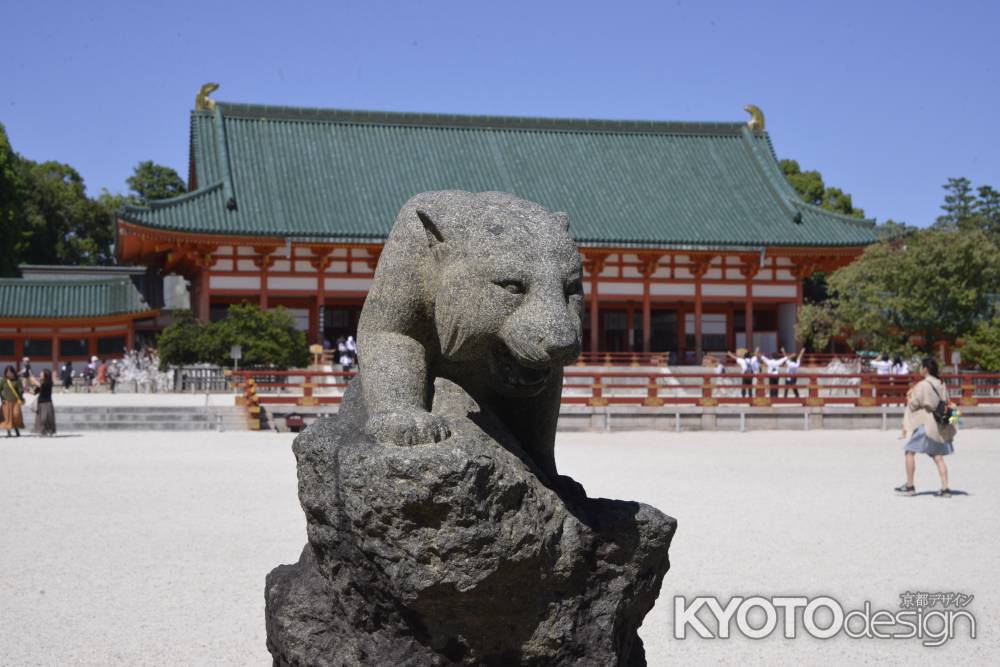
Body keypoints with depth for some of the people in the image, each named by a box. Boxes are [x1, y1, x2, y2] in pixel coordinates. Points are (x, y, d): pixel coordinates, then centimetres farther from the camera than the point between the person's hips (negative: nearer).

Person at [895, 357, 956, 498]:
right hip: (939, 425, 7)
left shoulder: (923, 385, -13)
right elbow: (946, 403, 15)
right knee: (938, 457, 7)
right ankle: (945, 489, 0)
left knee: (909, 451, 3)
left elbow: (913, 405, -12)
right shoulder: (941, 384, 8)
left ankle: (909, 486, 5)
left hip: (925, 424, -7)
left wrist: (909, 397, 10)